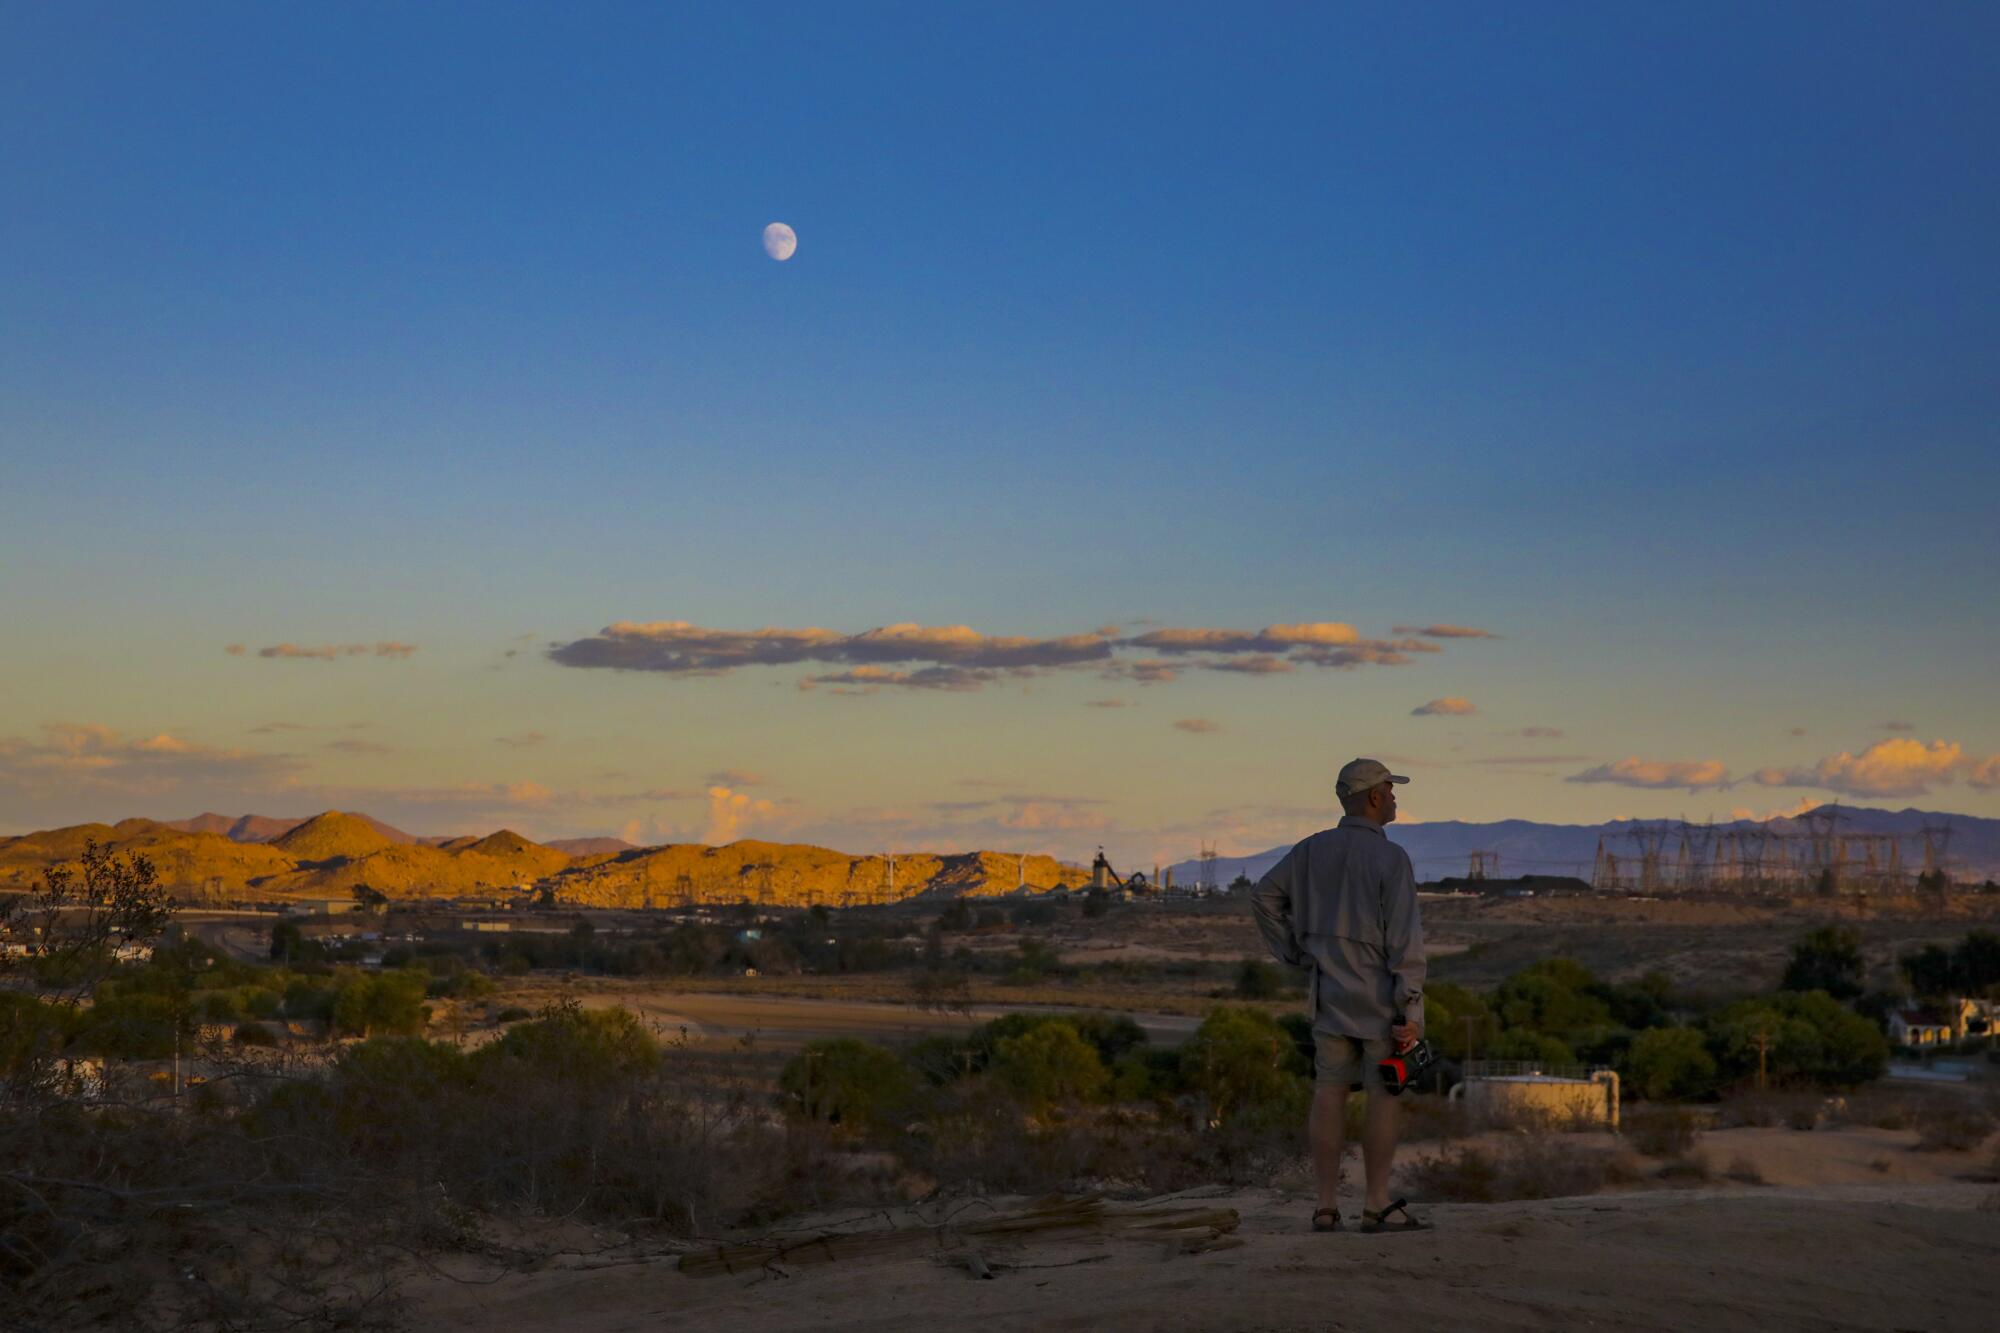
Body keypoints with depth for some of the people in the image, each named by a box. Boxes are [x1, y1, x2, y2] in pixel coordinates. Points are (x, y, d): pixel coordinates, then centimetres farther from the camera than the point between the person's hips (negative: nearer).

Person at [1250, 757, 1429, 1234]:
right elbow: (1404, 940, -16)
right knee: (1384, 1095, 2)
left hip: (1329, 993, 6)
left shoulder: (1312, 850, 5)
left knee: (1330, 1093, 7)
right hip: (1379, 995, -6)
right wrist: (1410, 1012, -16)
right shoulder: (1390, 858, -13)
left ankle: (1327, 1205, 9)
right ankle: (1377, 1206, 4)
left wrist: (1294, 955, 13)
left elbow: (1264, 895, 9)